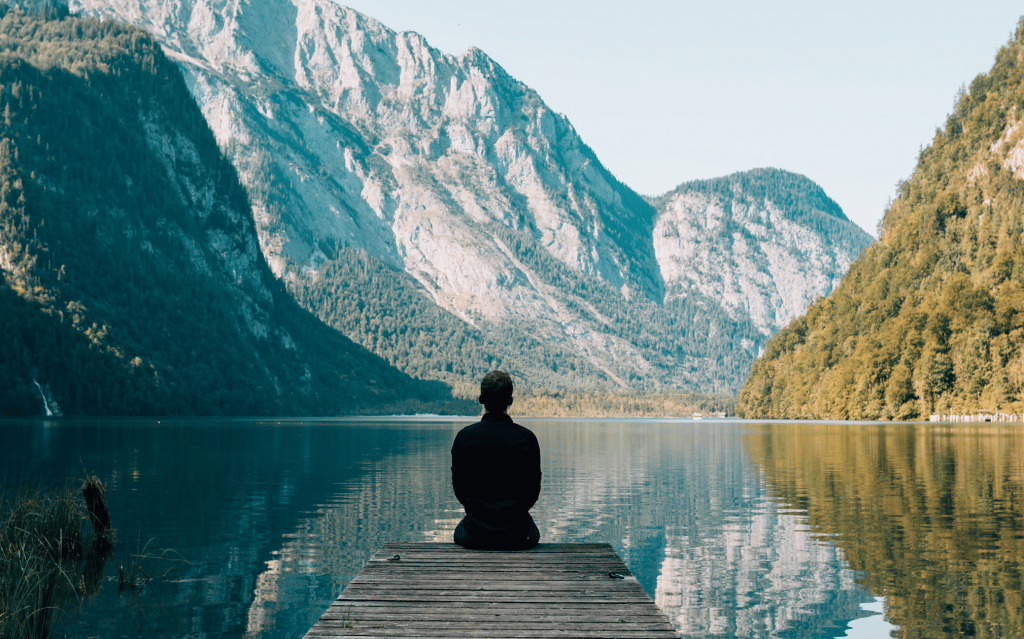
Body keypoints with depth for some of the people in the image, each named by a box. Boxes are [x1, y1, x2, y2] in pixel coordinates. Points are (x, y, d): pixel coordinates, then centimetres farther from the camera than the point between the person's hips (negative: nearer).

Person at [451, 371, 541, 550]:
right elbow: (533, 489, -1)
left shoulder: (464, 437, -9)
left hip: (476, 535, 0)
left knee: (460, 532, 36)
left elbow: (459, 487, -1)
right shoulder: (527, 438, -9)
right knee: (532, 533, 36)